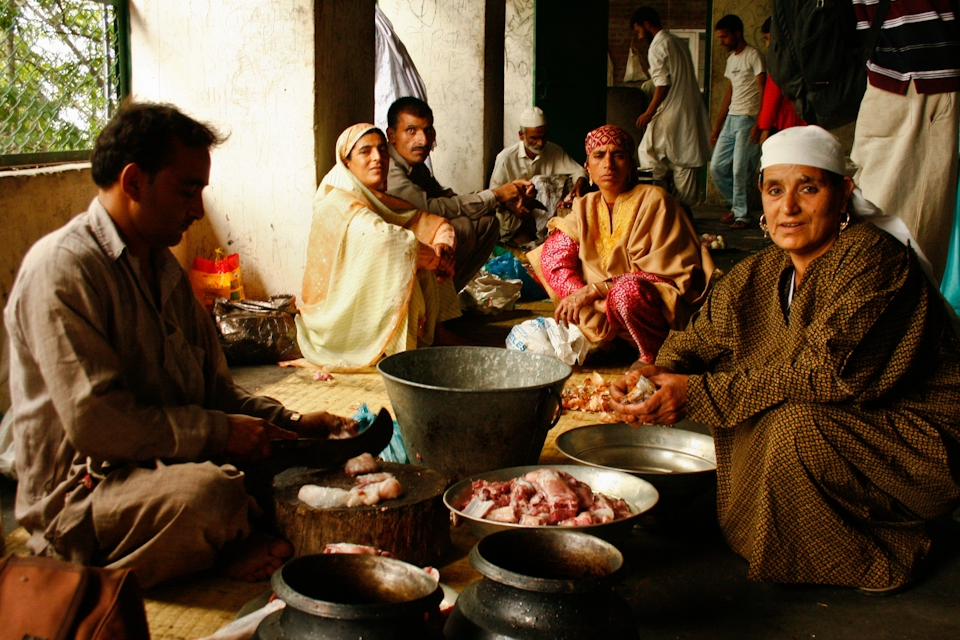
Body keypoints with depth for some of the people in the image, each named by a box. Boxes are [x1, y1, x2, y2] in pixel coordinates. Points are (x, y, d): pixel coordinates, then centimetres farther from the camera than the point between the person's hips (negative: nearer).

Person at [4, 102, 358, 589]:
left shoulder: (164, 267, 15)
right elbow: (96, 423, -24)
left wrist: (290, 423, 1)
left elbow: (214, 388, 17)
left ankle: (222, 547, -10)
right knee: (207, 491, -38)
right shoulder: (61, 270, -16)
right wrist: (221, 433, -20)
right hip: (81, 491, -9)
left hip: (172, 460, 9)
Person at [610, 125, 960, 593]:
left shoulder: (870, 257, -22)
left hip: (919, 444, -8)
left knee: (796, 426, -29)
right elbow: (701, 339, 3)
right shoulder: (761, 274, 1)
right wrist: (655, 374, -20)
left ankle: (876, 555, -4)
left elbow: (826, 374, -29)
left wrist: (699, 394, -31)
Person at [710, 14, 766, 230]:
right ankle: (736, 206, 19)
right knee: (717, 167, 5)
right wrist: (717, 126, 20)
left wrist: (759, 124, -22)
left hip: (747, 119, -8)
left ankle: (742, 215, 1)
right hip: (731, 119, 8)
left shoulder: (753, 56, -7)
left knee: (740, 171, -9)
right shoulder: (731, 59, 19)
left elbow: (763, 91, -13)